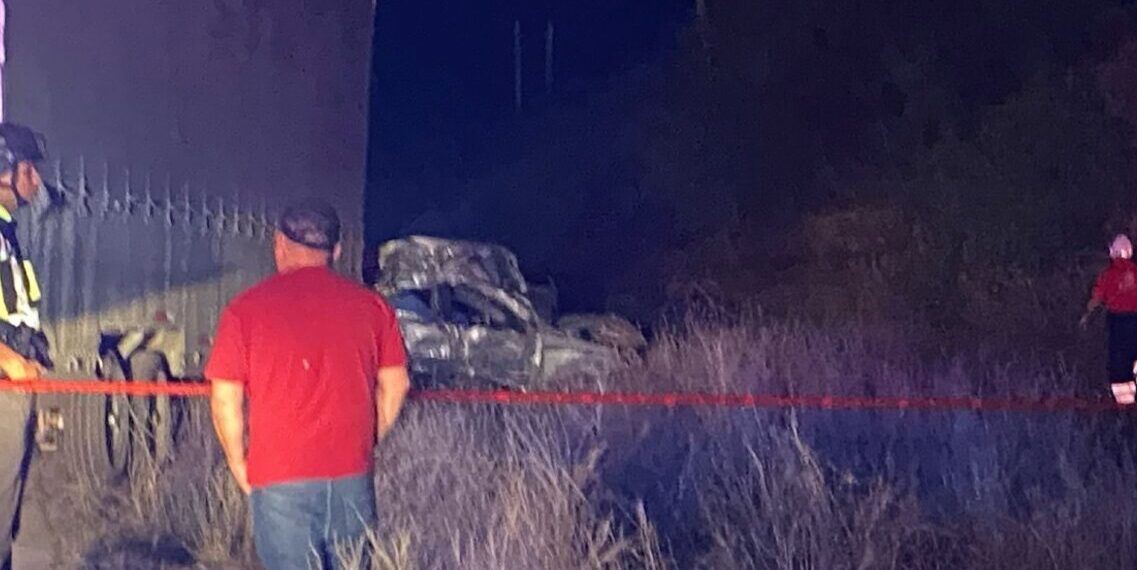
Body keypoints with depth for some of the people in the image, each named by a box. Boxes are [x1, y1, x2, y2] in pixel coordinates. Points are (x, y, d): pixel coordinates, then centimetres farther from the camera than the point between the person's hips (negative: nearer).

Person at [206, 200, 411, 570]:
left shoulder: (246, 308, -1)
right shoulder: (370, 304, 5)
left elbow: (225, 398, -3)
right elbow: (395, 384, 8)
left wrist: (240, 467, 8)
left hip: (279, 480, -2)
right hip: (353, 477, 2)